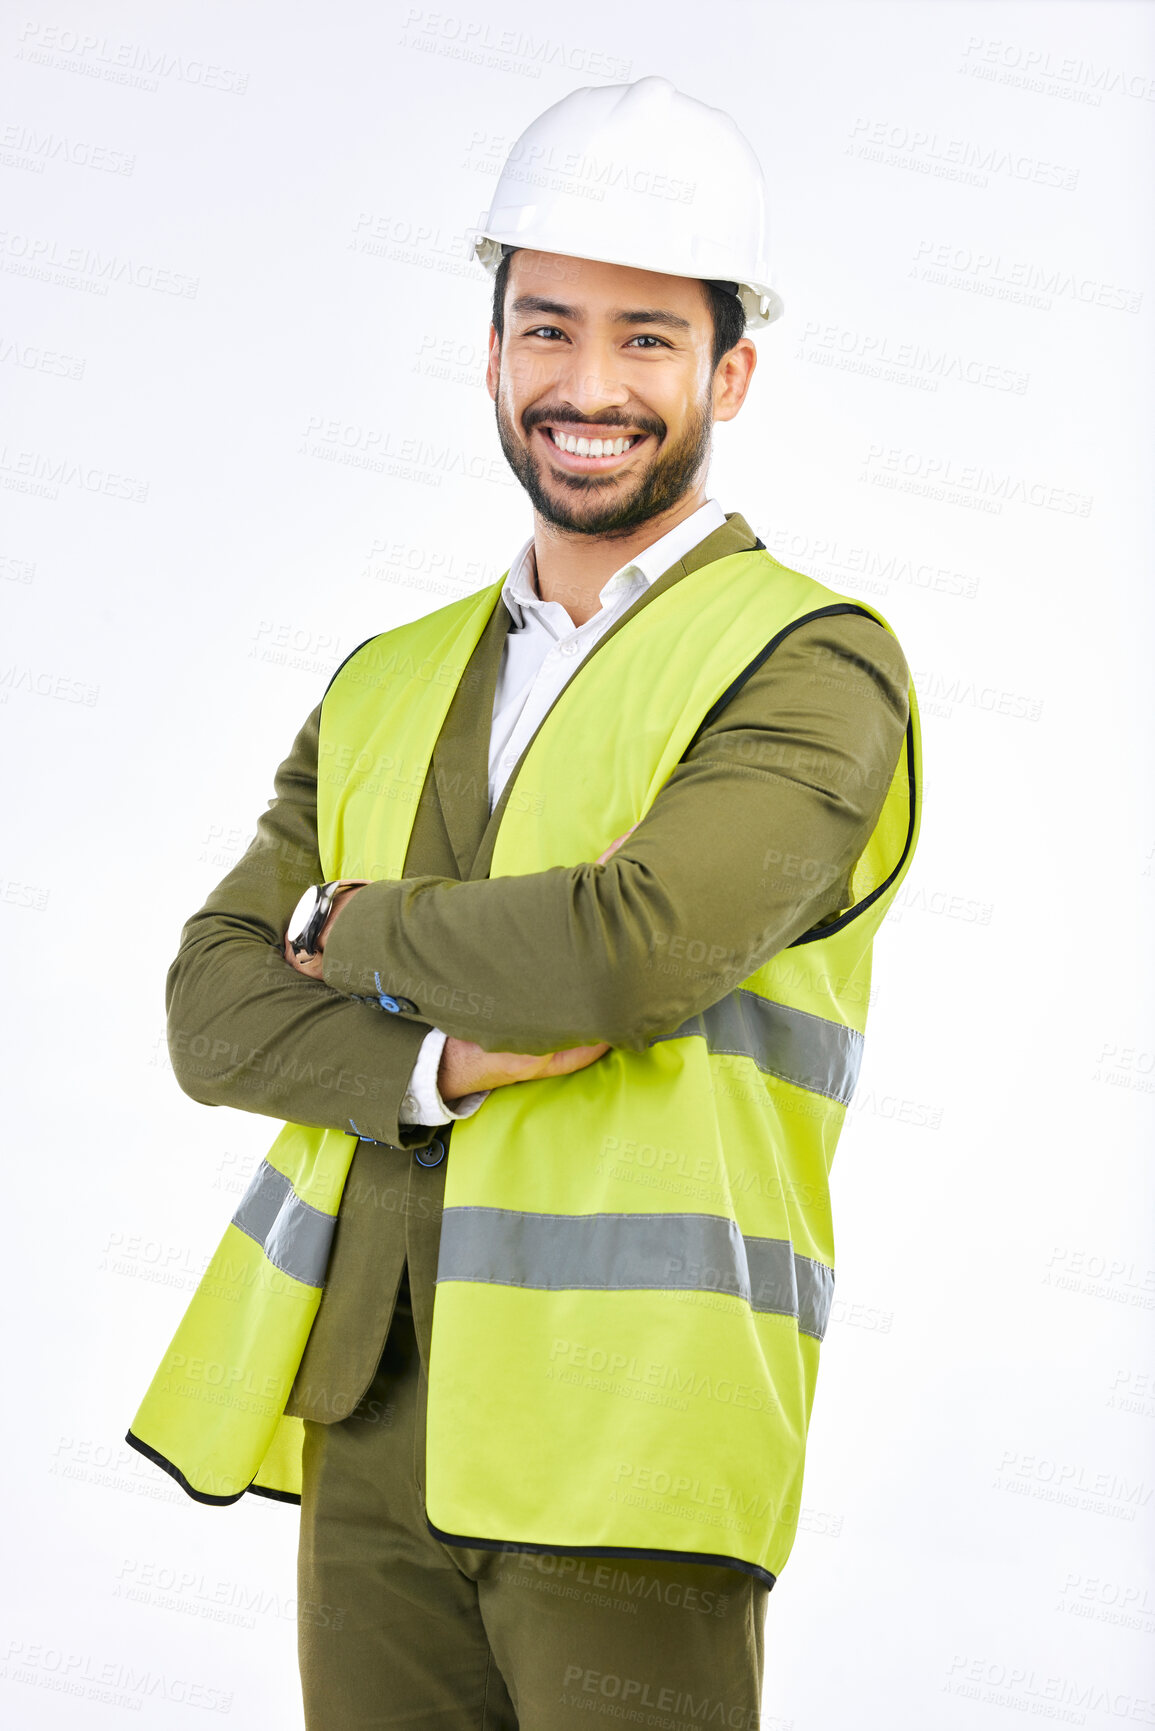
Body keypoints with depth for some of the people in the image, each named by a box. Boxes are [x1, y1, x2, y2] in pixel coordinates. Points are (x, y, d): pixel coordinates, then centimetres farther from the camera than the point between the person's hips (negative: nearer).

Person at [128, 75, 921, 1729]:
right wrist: (444, 1061, -13)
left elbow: (633, 947, -20)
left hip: (625, 1446, -5)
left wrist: (352, 931, -3)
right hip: (366, 1421, 5)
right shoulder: (390, 683, 15)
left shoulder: (820, 664, -4)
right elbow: (213, 1007, 6)